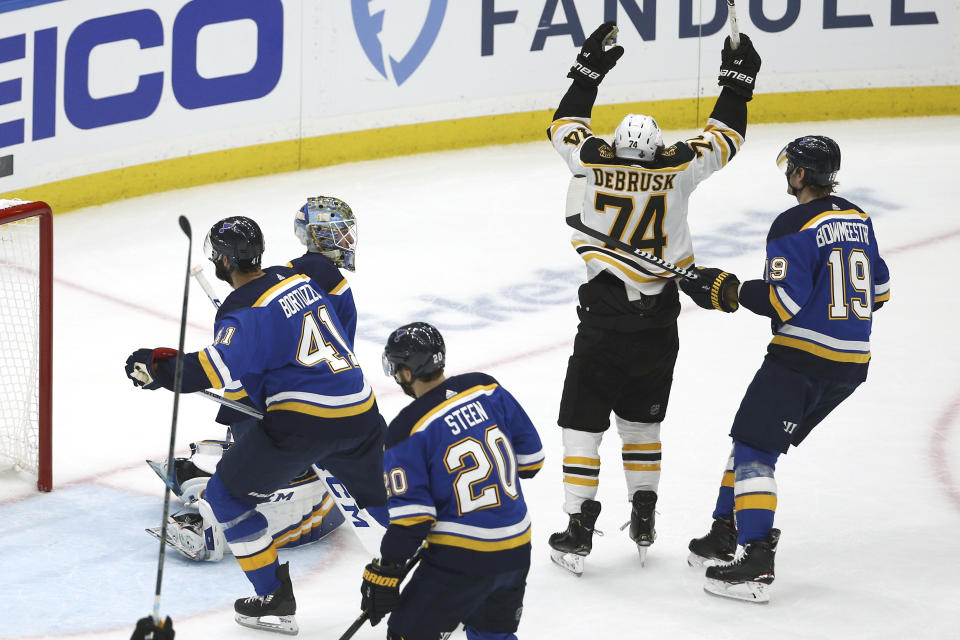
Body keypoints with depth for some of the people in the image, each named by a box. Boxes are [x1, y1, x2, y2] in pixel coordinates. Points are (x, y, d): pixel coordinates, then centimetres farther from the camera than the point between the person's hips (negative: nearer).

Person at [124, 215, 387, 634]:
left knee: (226, 495, 8)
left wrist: (157, 366, -18)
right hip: (359, 411, 7)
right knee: (384, 498, 23)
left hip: (303, 420, -7)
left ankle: (275, 601, 9)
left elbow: (218, 368, -26)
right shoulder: (296, 278, 14)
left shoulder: (245, 307, -11)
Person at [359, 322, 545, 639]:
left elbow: (410, 517, -15)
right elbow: (530, 456, 10)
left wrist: (385, 574, -8)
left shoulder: (408, 431, -13)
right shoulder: (487, 390, 1)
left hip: (462, 560, -6)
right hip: (516, 551, 6)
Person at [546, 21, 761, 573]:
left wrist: (590, 70, 20)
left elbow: (566, 125, 11)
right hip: (659, 320, 2)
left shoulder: (595, 163, -8)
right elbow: (724, 139, 10)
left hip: (604, 313, -2)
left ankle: (579, 532, -1)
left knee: (583, 423, 3)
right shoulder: (679, 168, -6)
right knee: (642, 418, 20)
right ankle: (644, 522, 26)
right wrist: (739, 80, 21)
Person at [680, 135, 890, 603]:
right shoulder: (857, 219, 12)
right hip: (852, 362, 9)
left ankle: (756, 564, -17)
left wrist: (729, 291, -9)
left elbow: (784, 302, -20)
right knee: (754, 438, 20)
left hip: (801, 358, -9)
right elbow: (878, 289, 18)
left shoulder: (793, 227, -14)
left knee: (753, 449, -7)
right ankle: (725, 533, 23)